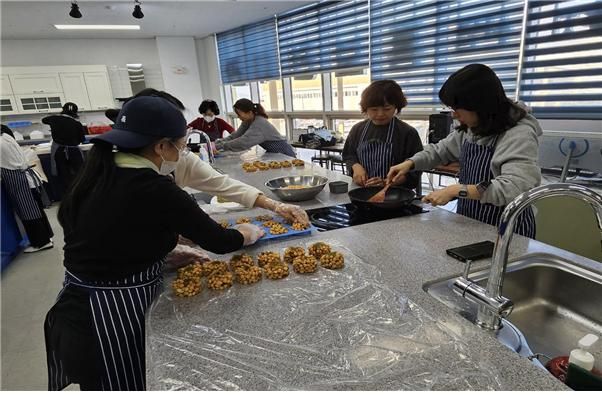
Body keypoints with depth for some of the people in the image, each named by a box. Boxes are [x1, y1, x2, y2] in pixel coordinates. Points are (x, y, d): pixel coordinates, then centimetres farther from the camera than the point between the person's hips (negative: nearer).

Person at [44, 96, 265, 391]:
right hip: (115, 317, -7)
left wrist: (172, 249, 7)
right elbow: (218, 242, -14)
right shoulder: (155, 191, -25)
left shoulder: (99, 171, -1)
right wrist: (249, 233, 5)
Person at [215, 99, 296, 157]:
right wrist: (218, 142, -18)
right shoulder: (247, 122, -1)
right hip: (273, 154, 8)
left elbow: (243, 142, -36)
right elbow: (235, 136, -5)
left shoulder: (259, 124, -28)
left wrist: (219, 146, -33)